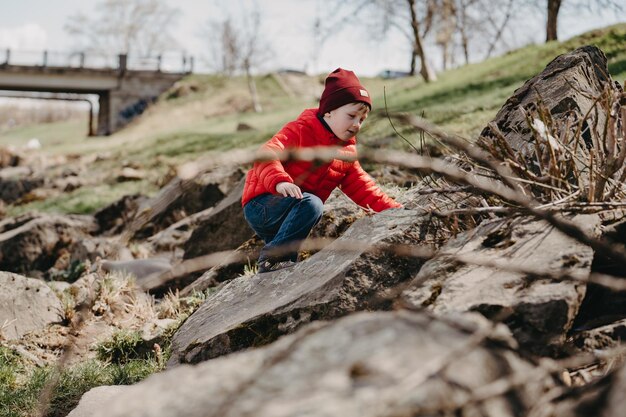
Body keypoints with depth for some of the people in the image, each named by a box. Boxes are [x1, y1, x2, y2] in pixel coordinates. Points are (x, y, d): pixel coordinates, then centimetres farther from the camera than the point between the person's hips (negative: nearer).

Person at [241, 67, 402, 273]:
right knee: (311, 203, -33)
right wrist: (280, 181, -46)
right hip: (261, 205, -8)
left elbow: (362, 188, 12)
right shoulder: (301, 131, -14)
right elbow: (266, 154, -27)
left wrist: (394, 209, 1)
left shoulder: (347, 154, 10)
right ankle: (272, 258, -29)